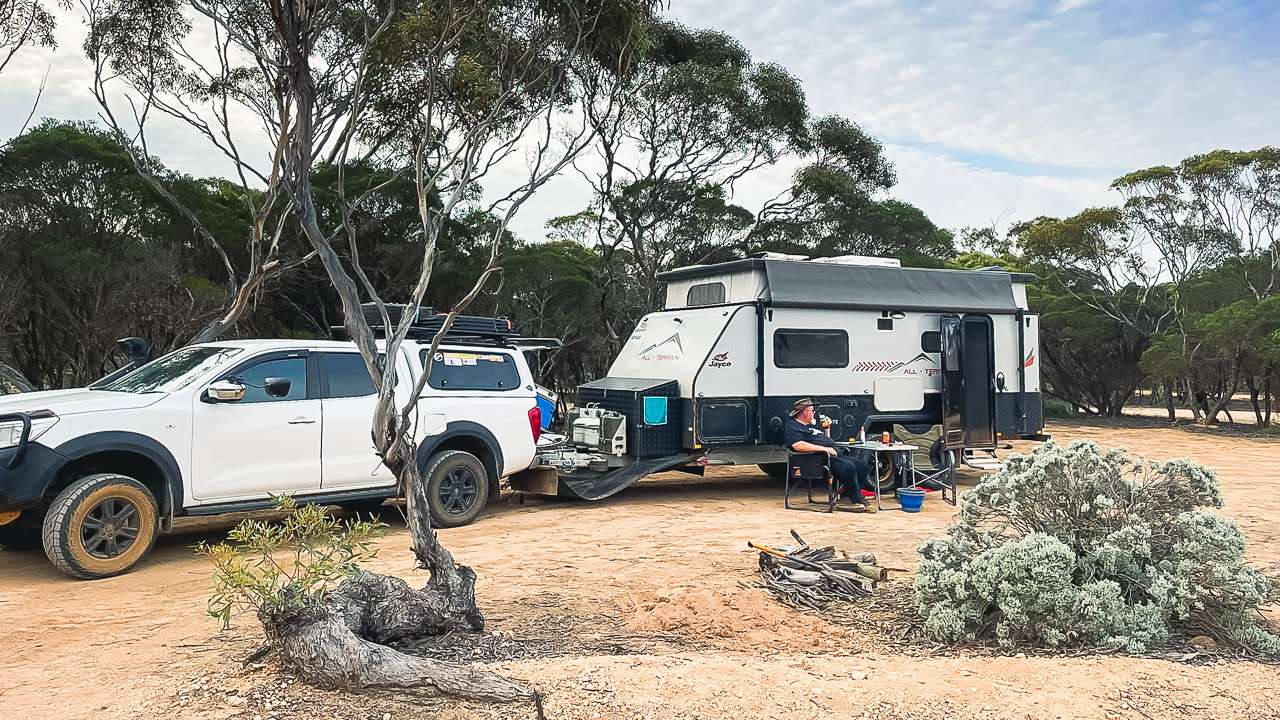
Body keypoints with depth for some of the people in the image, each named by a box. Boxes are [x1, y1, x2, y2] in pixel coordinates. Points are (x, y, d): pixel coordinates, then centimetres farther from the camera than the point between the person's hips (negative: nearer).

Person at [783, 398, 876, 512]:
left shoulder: (810, 425, 29)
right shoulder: (792, 427, -3)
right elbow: (799, 446, -22)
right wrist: (824, 449, -21)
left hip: (835, 455, 10)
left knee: (862, 464, 2)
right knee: (848, 467, -29)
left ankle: (847, 492, -5)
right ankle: (857, 500, -17)